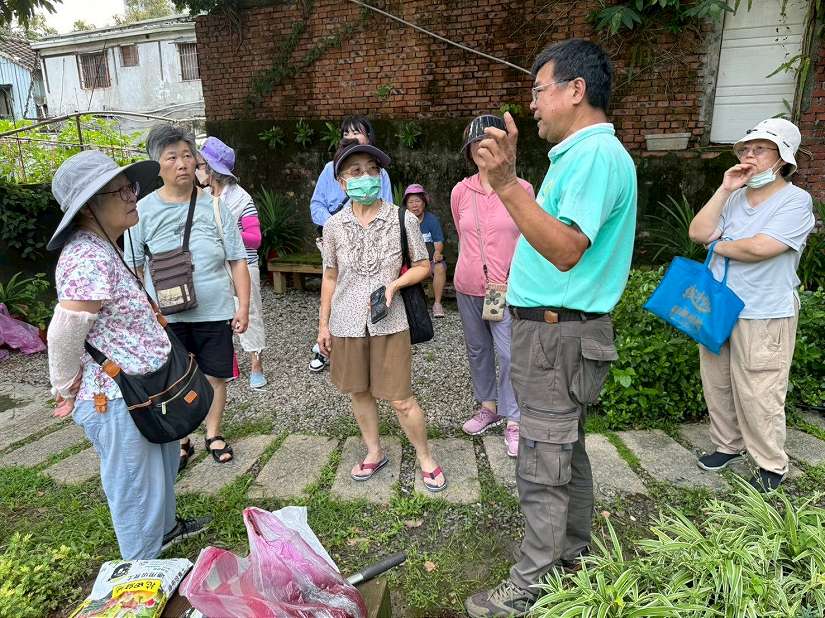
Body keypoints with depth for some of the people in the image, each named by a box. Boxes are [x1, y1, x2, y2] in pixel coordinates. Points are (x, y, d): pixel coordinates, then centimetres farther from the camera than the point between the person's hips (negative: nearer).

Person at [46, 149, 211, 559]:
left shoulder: (100, 249, 7)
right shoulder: (88, 260, -27)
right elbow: (64, 336, -26)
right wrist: (67, 391, -9)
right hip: (117, 401, -10)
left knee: (161, 468, 28)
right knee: (137, 489, 10)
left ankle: (164, 529, 52)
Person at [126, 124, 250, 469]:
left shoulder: (215, 207, -1)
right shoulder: (143, 210, -2)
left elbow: (238, 261, 1)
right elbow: (134, 269, 4)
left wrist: (243, 307, -2)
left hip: (215, 312, 0)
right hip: (166, 314, 0)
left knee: (215, 376, 11)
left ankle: (214, 435, 33)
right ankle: (180, 442, 32)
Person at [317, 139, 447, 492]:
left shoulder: (403, 220, -6)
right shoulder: (334, 226, 1)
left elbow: (423, 266, 3)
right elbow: (330, 277, 9)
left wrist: (394, 284, -15)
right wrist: (323, 324, 10)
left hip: (389, 322, -3)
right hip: (347, 322, 3)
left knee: (400, 398, 1)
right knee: (359, 393, 15)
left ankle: (425, 457, 23)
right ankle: (374, 453, 36)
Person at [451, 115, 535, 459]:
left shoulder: (523, 189, -6)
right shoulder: (460, 192, 2)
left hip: (507, 288, -4)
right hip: (467, 287, 4)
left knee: (509, 355, -4)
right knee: (477, 350, 15)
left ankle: (513, 421, 12)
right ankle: (488, 406, 34)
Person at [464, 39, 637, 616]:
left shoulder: (596, 154, -17)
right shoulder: (582, 153, 17)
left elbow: (566, 250, -27)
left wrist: (505, 183, -30)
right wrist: (507, 174, 18)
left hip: (559, 335, -11)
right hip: (558, 330, 11)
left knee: (543, 471, 0)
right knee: (567, 453, 20)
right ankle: (574, 558, 38)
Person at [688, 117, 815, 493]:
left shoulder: (795, 201, -8)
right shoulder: (735, 197, 11)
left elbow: (760, 248, -22)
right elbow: (698, 233, -4)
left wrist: (718, 245, -5)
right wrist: (725, 189, -7)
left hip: (763, 315, -6)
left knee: (757, 393, -2)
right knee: (716, 384, 15)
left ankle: (772, 464, 17)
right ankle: (728, 445, 33)